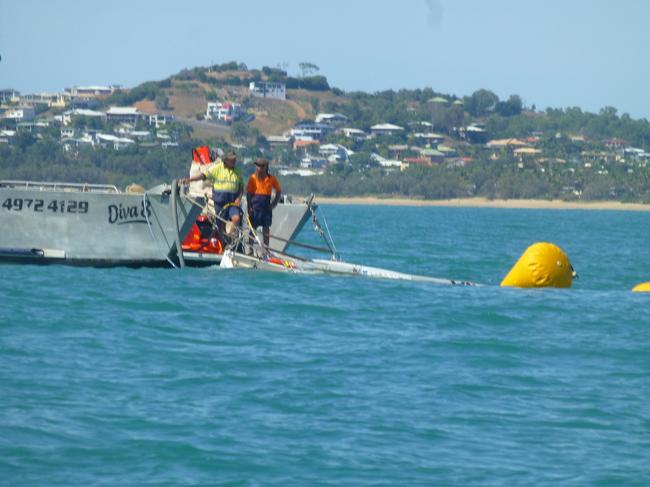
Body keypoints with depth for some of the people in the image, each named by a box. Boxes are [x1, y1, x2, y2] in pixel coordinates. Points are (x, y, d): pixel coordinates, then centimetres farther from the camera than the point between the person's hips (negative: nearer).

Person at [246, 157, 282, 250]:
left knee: (266, 228, 2)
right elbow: (248, 193, 1)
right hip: (255, 205, -1)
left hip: (266, 206, 1)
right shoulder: (253, 178, 0)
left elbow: (278, 192, 11)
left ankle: (266, 248, 7)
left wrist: (274, 204, -1)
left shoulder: (272, 179, 2)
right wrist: (249, 207, -6)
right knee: (253, 227, 4)